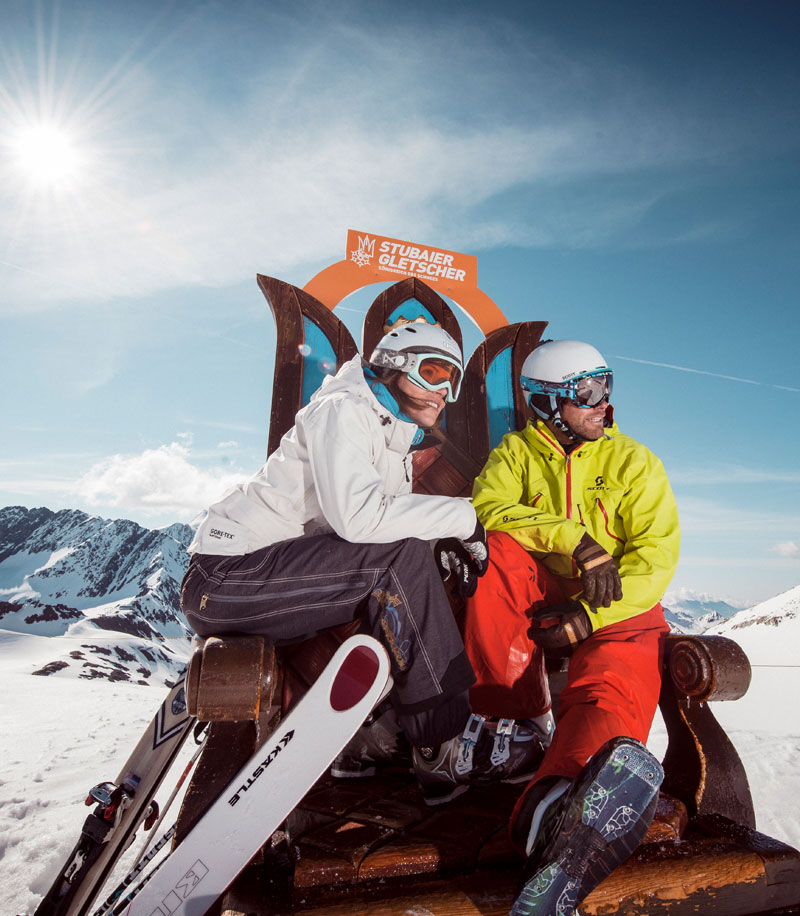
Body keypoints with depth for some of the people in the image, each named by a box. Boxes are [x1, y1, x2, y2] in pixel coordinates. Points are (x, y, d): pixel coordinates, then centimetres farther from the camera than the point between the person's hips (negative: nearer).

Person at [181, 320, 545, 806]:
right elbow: (358, 516, -27)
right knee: (400, 559, -23)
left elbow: (388, 525, 14)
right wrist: (463, 518, -19)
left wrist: (444, 546, -6)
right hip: (226, 576, -10)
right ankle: (447, 747, -17)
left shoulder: (396, 444, 19)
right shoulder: (342, 409, -11)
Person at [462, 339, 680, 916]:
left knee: (615, 692, -30)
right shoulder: (516, 453, 5)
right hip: (537, 602, 1)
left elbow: (656, 558, -5)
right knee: (499, 548, -27)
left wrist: (587, 618, -17)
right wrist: (575, 540, -26)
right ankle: (512, 710, -22)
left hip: (616, 611, -1)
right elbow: (486, 510, -14)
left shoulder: (634, 462, 4)